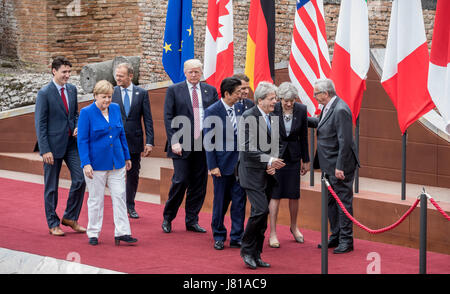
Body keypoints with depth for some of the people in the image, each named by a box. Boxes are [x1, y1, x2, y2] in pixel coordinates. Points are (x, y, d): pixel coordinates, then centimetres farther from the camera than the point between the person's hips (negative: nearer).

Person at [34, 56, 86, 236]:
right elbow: (40, 123, -12)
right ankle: (53, 224, 16)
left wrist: (77, 127, -1)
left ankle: (70, 217, 15)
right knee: (51, 187, 5)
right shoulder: (44, 93, -11)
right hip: (53, 145, -5)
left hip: (71, 143, 5)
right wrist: (45, 150, -16)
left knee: (80, 180, -2)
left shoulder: (72, 89, 7)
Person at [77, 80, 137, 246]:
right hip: (96, 163, -4)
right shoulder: (86, 113, -9)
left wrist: (127, 157, 16)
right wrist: (86, 164, -16)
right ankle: (93, 234, 14)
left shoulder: (115, 109, 6)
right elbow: (82, 140, -10)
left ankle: (122, 232, 4)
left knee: (119, 196, 1)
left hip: (117, 162, 4)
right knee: (96, 199, 4)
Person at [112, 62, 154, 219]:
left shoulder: (142, 93, 2)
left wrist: (149, 142, -4)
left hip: (135, 141, 1)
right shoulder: (111, 92, 0)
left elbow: (148, 119, 2)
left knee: (133, 175, 11)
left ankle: (130, 206, 25)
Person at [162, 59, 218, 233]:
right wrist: (174, 142, -11)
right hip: (182, 145, -3)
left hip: (203, 145, 3)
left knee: (199, 183, 6)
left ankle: (192, 221, 15)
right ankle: (167, 218, 10)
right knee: (180, 181, -7)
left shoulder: (210, 91, 10)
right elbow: (168, 118, -2)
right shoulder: (174, 91, 2)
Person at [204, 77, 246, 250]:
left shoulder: (240, 108, 5)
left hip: (240, 163, 4)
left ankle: (237, 238, 10)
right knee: (221, 202, 6)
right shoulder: (212, 112, -9)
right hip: (222, 163, -4)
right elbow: (209, 141, -7)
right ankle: (219, 237, 20)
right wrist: (212, 166, -11)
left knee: (239, 201, 3)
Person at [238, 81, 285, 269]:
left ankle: (256, 255, 15)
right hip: (253, 173, -8)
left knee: (262, 214, 8)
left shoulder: (272, 118, 13)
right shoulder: (248, 117, -12)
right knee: (261, 210, -17)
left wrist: (272, 165, 3)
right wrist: (268, 160, -23)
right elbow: (247, 148, -18)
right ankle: (247, 250, -3)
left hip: (267, 174, 8)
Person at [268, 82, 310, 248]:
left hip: (293, 156, 3)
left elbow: (303, 137, 5)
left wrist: (306, 160, 9)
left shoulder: (301, 110, -5)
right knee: (275, 194, -2)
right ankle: (273, 233, 4)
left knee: (294, 194, 10)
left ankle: (294, 227, 31)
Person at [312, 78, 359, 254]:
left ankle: (346, 240, 2)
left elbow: (345, 141, -23)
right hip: (329, 166, 10)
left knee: (343, 201, -3)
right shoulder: (327, 108, 9)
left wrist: (340, 167, -23)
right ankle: (335, 237, 26)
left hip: (340, 166, -10)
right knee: (331, 201, 16)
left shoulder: (341, 110, -21)